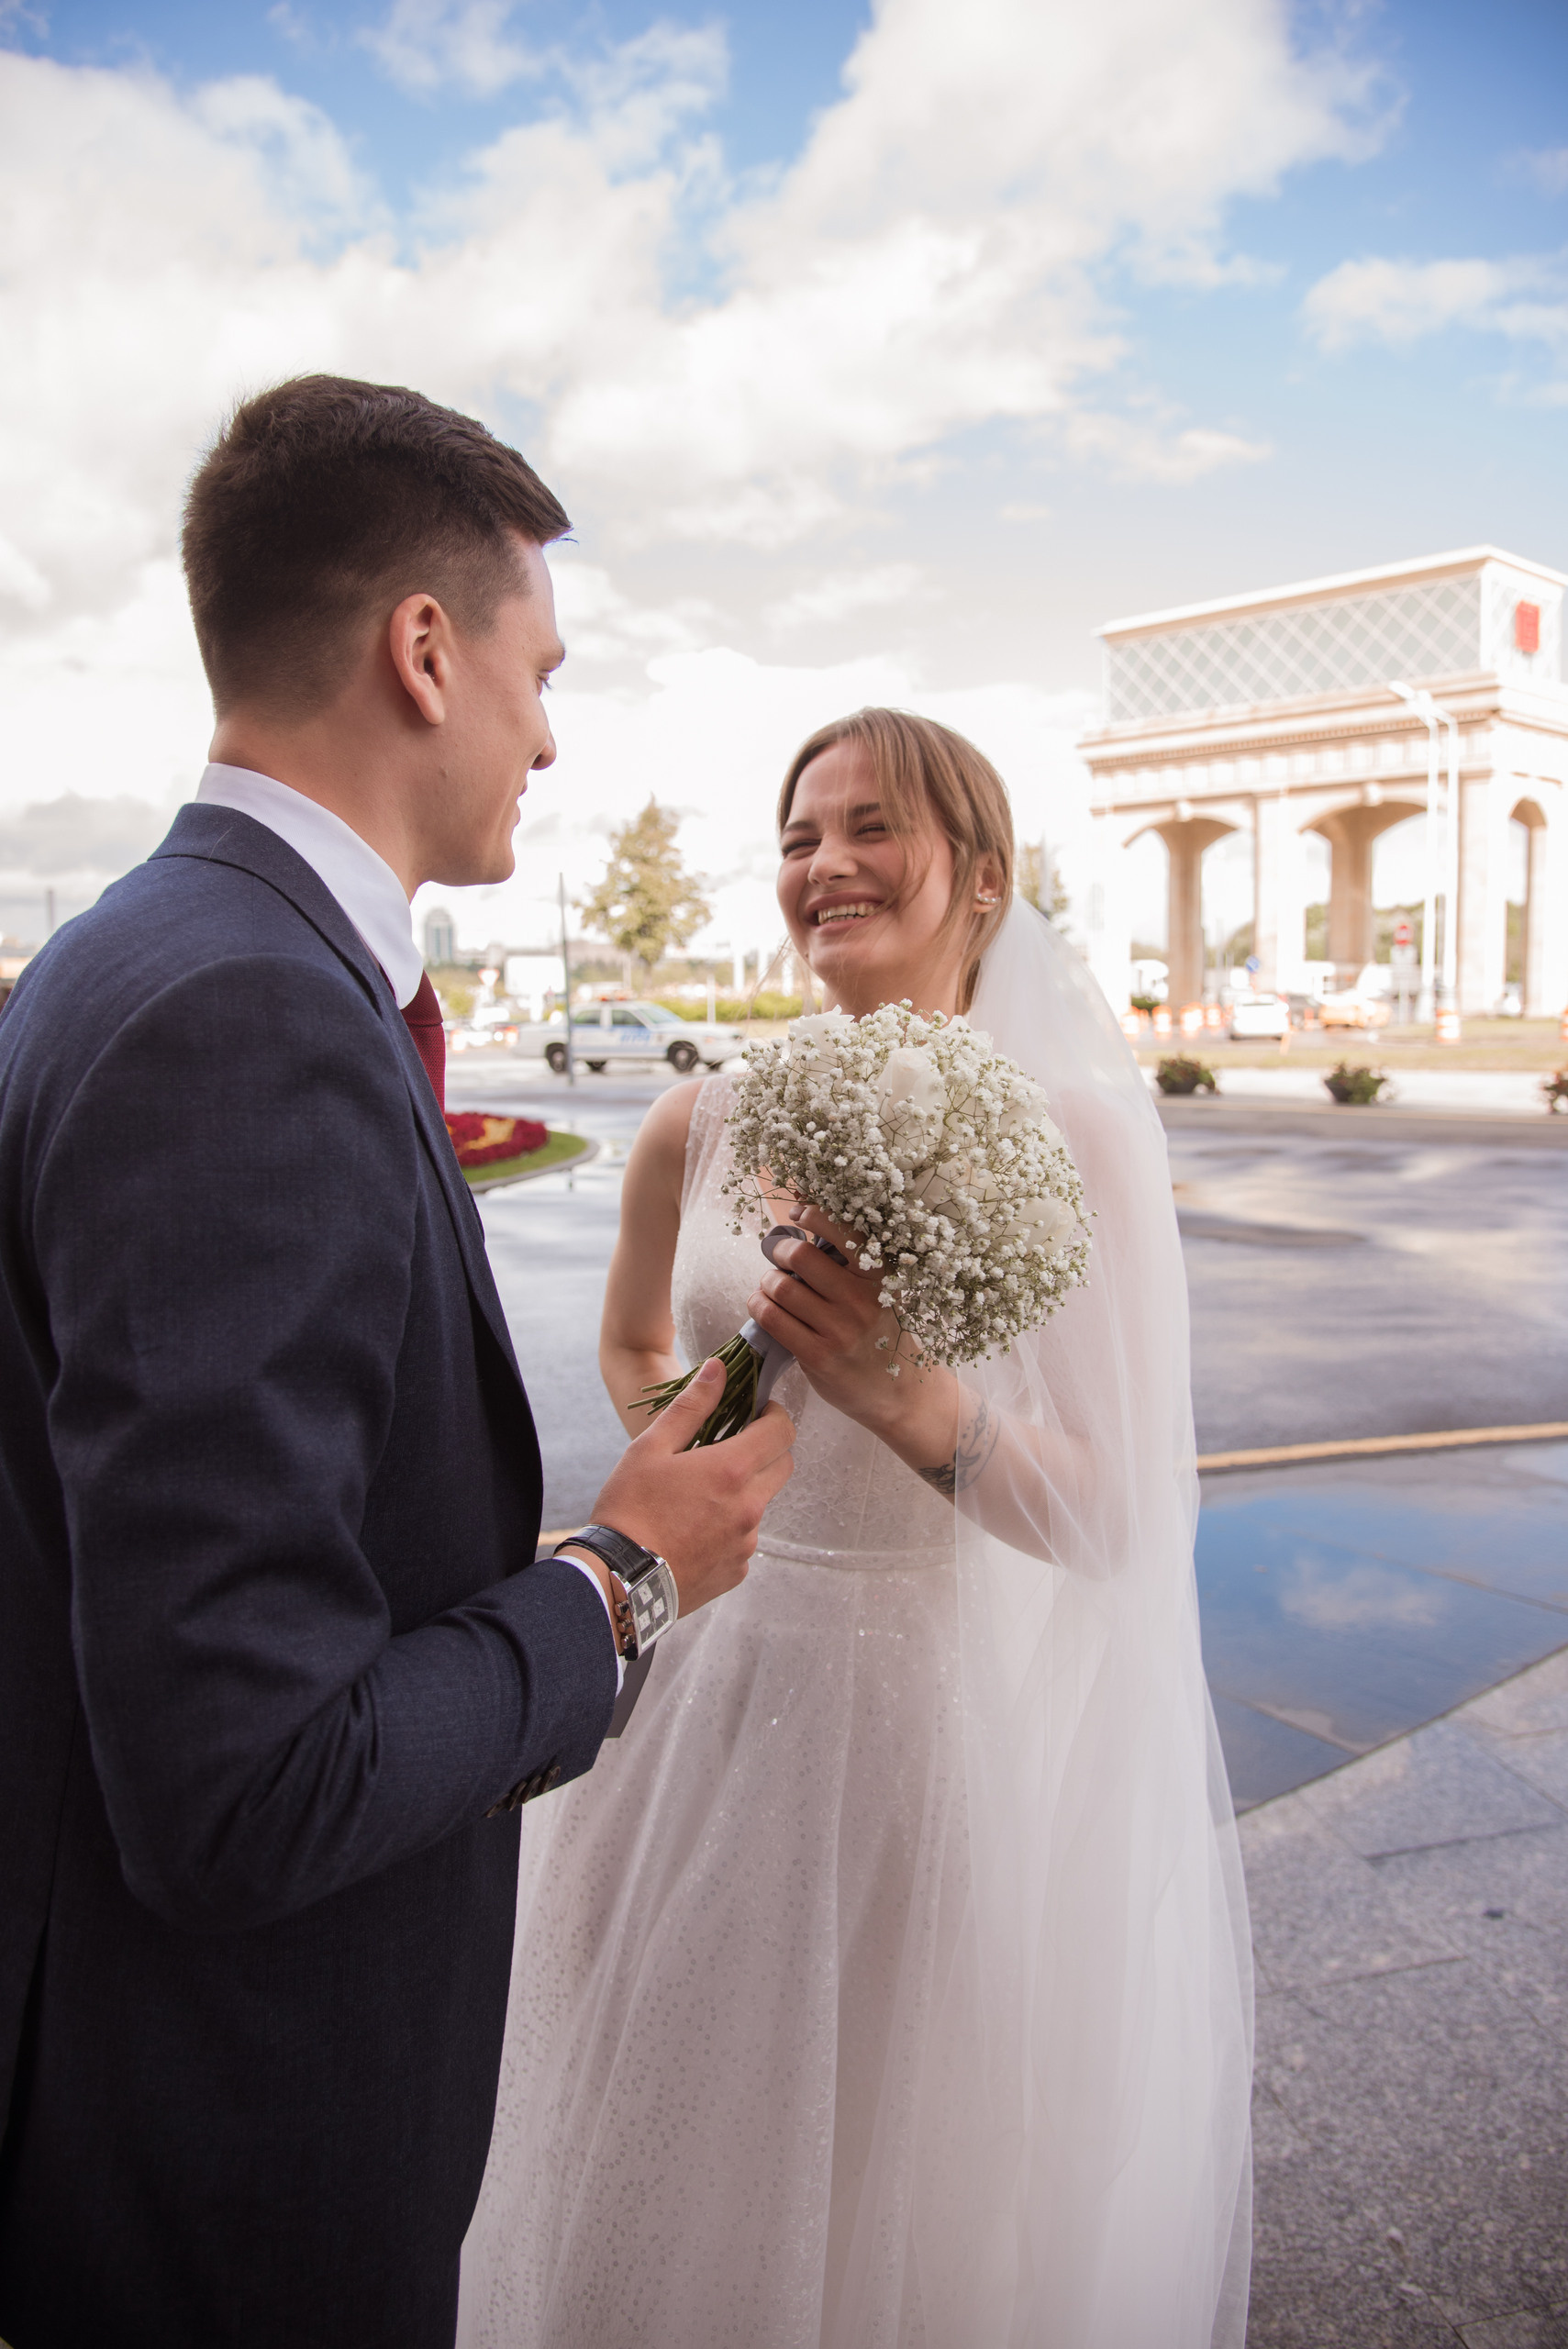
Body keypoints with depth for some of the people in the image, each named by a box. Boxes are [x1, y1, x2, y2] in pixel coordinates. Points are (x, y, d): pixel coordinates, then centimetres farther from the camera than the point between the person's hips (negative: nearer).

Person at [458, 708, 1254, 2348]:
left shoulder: (1077, 1130, -14)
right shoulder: (702, 1129, -3)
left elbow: (1123, 1521, -17)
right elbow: (632, 1339, 18)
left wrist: (909, 1402, -32)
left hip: (970, 1717, -3)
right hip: (731, 1698, 4)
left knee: (945, 2200, 17)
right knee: (697, 2187, 22)